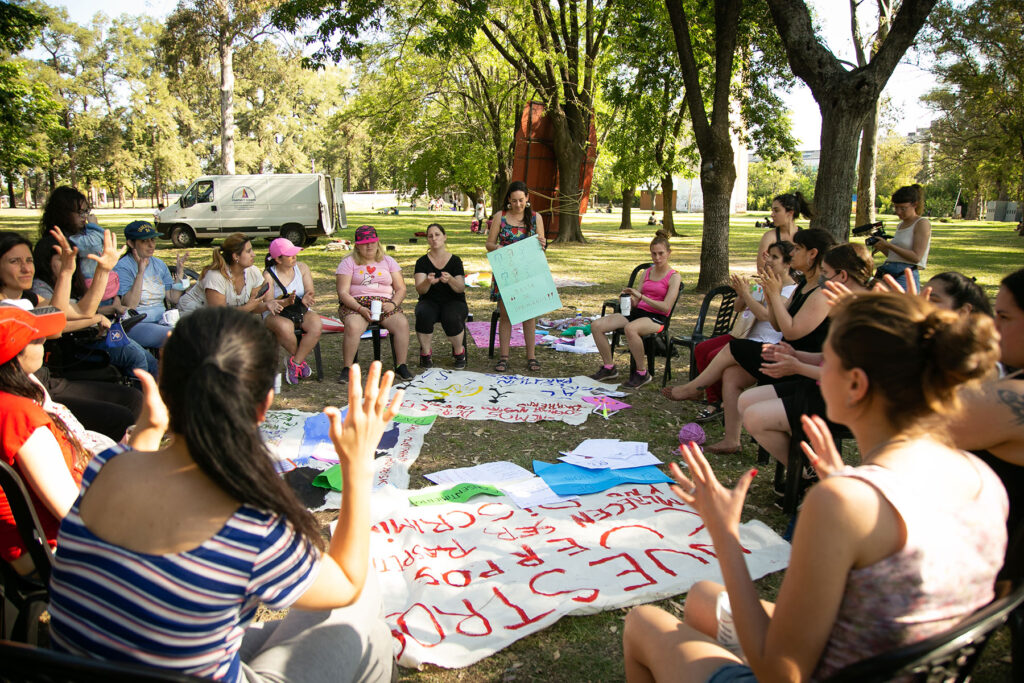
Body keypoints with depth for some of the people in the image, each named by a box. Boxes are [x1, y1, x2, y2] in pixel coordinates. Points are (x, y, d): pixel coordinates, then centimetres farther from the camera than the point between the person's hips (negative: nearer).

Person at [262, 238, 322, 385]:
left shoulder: (302, 268, 4)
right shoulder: (268, 275, -6)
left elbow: (310, 292, -2)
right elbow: (268, 303, -14)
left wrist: (306, 299, -28)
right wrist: (287, 302, -34)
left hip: (302, 312, 3)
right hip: (277, 314, -3)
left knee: (316, 326, -30)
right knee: (285, 328, -38)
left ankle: (294, 363, -18)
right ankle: (301, 361, -12)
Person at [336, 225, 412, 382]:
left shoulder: (388, 261, 14)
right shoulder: (349, 262, 6)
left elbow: (401, 289, 10)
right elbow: (343, 292, -3)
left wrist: (393, 304, -11)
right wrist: (360, 308, -18)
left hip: (385, 303, 2)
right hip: (356, 303, -2)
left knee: (402, 323, -27)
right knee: (353, 326, -36)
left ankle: (401, 366, -17)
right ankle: (347, 369, -23)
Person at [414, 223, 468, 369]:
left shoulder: (455, 260, 1)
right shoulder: (422, 261, 3)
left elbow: (461, 288, -7)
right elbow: (420, 290, -8)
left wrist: (450, 280, -29)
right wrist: (428, 282, -31)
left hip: (454, 302, -1)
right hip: (429, 301, 1)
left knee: (451, 318, -34)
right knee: (423, 315, -33)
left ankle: (459, 352, -4)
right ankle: (426, 353, -10)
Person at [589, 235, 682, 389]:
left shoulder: (674, 277, -2)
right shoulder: (647, 272, 17)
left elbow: (666, 307, -14)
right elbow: (636, 302, 15)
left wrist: (641, 296, -21)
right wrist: (629, 298, -9)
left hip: (657, 318, -7)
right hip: (637, 312, 7)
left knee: (630, 328, -41)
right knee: (596, 325, -12)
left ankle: (642, 373, -22)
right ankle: (609, 367, 2)